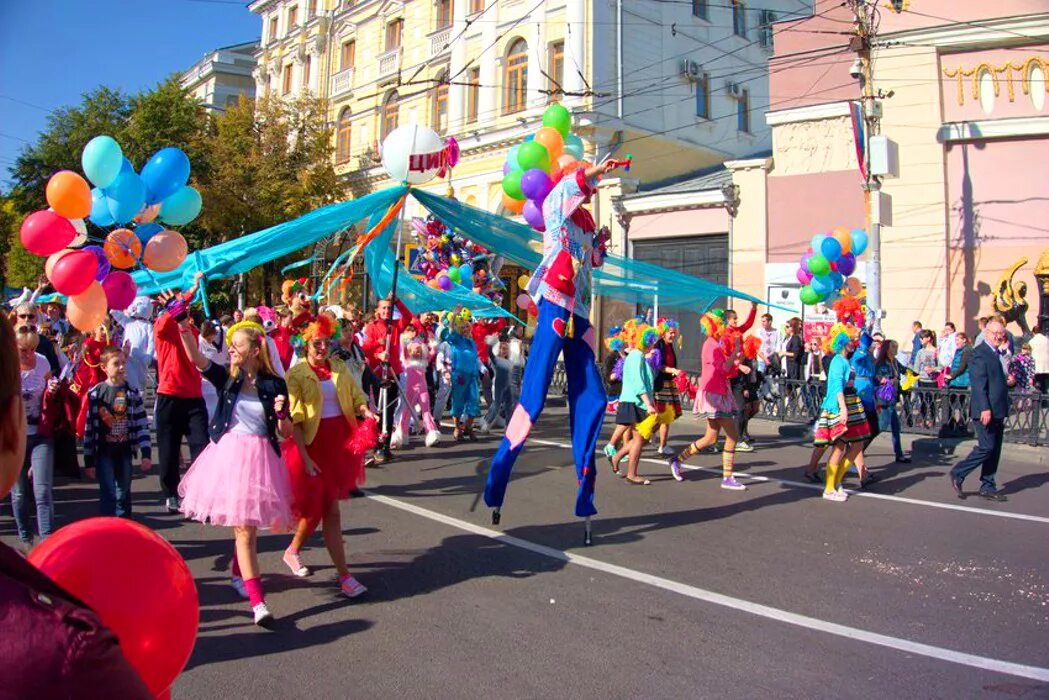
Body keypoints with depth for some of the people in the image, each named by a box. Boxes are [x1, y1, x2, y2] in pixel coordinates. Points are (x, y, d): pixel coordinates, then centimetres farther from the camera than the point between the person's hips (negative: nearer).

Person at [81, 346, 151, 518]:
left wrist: (145, 454, -5)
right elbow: (88, 428, -2)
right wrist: (89, 461, -2)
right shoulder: (95, 394, -5)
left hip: (125, 451, 2)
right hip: (104, 453, -2)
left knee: (123, 495, 11)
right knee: (108, 494, -5)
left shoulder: (133, 393, 1)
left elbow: (142, 425, 1)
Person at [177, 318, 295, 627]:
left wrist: (281, 415, -16)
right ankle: (257, 601, -7)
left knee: (247, 525, 12)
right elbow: (195, 356, -13)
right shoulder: (227, 377, 3)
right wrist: (183, 325, -25)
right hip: (230, 454, -1)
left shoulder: (274, 385, 1)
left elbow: (284, 433, 4)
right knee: (243, 527, -6)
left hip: (261, 457, 1)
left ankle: (238, 575, 41)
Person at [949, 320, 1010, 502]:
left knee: (994, 450, 11)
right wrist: (985, 408, -24)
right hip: (986, 410, -9)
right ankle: (957, 474, 6)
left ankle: (988, 488, 17)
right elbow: (978, 383, -19)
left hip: (997, 412, 9)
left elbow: (1000, 381, 16)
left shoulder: (997, 353, 17)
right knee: (986, 447, -8)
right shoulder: (979, 352, -11)